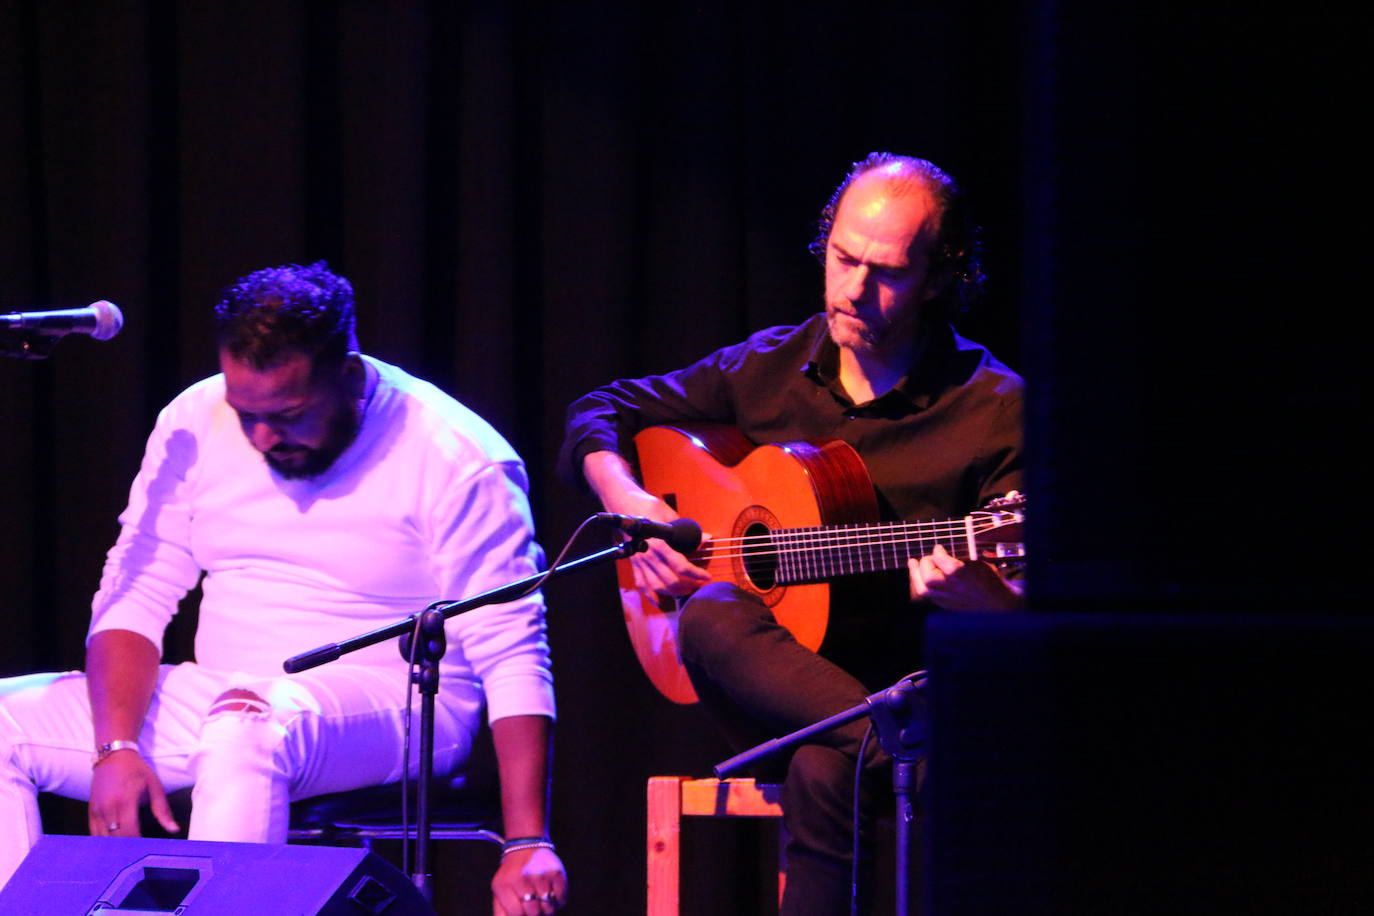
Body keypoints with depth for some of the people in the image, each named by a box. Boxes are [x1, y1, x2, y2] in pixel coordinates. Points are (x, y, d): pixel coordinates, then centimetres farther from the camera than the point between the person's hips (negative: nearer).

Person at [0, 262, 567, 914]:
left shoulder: (457, 461, -12)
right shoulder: (196, 425, 1)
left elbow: (515, 662, -14)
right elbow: (134, 598, 1)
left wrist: (527, 843, -23)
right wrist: (116, 748, -17)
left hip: (392, 707, -6)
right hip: (221, 705, 6)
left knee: (250, 723, -40)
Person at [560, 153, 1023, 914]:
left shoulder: (992, 409, -3)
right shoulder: (769, 368, 10)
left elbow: (1036, 614, -7)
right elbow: (600, 414, 21)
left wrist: (976, 594, -32)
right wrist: (628, 504, -1)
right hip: (769, 691, 4)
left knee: (825, 772, -38)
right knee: (712, 620, -32)